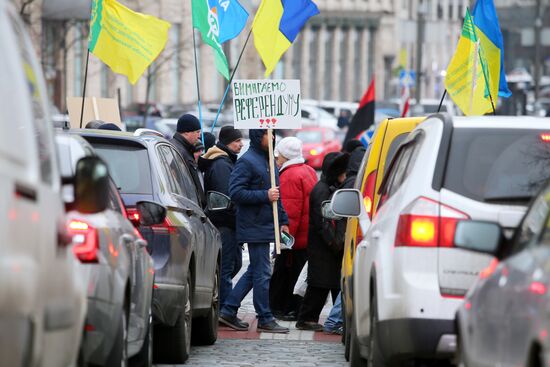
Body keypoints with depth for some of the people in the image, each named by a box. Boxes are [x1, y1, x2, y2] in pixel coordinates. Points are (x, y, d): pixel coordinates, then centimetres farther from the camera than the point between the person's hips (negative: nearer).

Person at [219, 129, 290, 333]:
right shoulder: (247, 161, -13)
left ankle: (228, 311, 18)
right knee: (262, 273, -5)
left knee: (255, 271, 13)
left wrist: (283, 221, 19)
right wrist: (265, 195, -22)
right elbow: (235, 192, -20)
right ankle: (265, 319, 1)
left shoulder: (268, 160, 16)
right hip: (255, 227, -9)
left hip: (267, 225, 9)